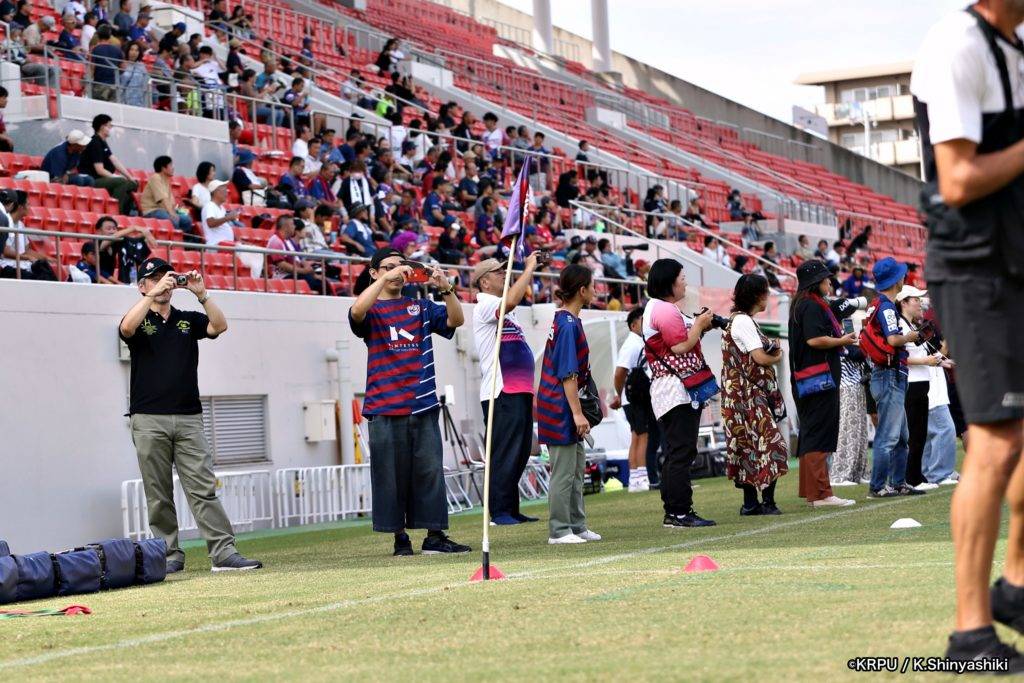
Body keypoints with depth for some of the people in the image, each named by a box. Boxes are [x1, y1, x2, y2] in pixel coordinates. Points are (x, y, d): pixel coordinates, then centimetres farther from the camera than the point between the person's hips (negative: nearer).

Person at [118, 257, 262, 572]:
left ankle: (224, 553, -11)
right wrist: (154, 294, -21)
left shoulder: (189, 320, 16)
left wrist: (201, 294, -15)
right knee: (159, 495, 1)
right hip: (149, 421, -2)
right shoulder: (140, 321, 8)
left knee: (203, 488, -5)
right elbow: (127, 327, -17)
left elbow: (220, 326, -3)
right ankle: (170, 555, 8)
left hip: (189, 419, 2)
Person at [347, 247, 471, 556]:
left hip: (423, 404, 3)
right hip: (386, 407, -3)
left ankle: (435, 537, 3)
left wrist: (446, 289, -9)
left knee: (430, 470, 1)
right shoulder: (372, 310, 6)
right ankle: (400, 538, 6)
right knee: (392, 474, -1)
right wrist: (385, 278, -20)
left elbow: (456, 320, 7)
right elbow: (357, 311, -18)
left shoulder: (420, 307, 16)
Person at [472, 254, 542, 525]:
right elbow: (510, 301, -26)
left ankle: (512, 510, 16)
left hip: (519, 391, 10)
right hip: (501, 393, -10)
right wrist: (529, 268, -19)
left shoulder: (502, 309, 21)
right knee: (504, 453, -9)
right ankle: (500, 511, -7)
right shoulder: (485, 306, -9)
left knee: (520, 453, 10)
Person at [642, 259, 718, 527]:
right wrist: (699, 324, -6)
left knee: (674, 454, 12)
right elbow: (681, 347, -19)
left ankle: (674, 513, 14)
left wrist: (699, 327, 14)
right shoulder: (666, 310, -13)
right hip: (677, 389, -11)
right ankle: (679, 512, -13)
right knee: (681, 452, -11)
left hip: (667, 391, 11)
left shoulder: (656, 308, 21)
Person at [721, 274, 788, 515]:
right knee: (769, 443, -11)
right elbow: (760, 358, -18)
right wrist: (778, 357, 1)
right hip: (749, 396, -10)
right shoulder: (742, 321, -13)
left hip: (747, 397, 10)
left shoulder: (743, 320, 17)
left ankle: (750, 502, 9)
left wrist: (772, 349, 1)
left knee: (748, 447, 8)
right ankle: (767, 501, -11)